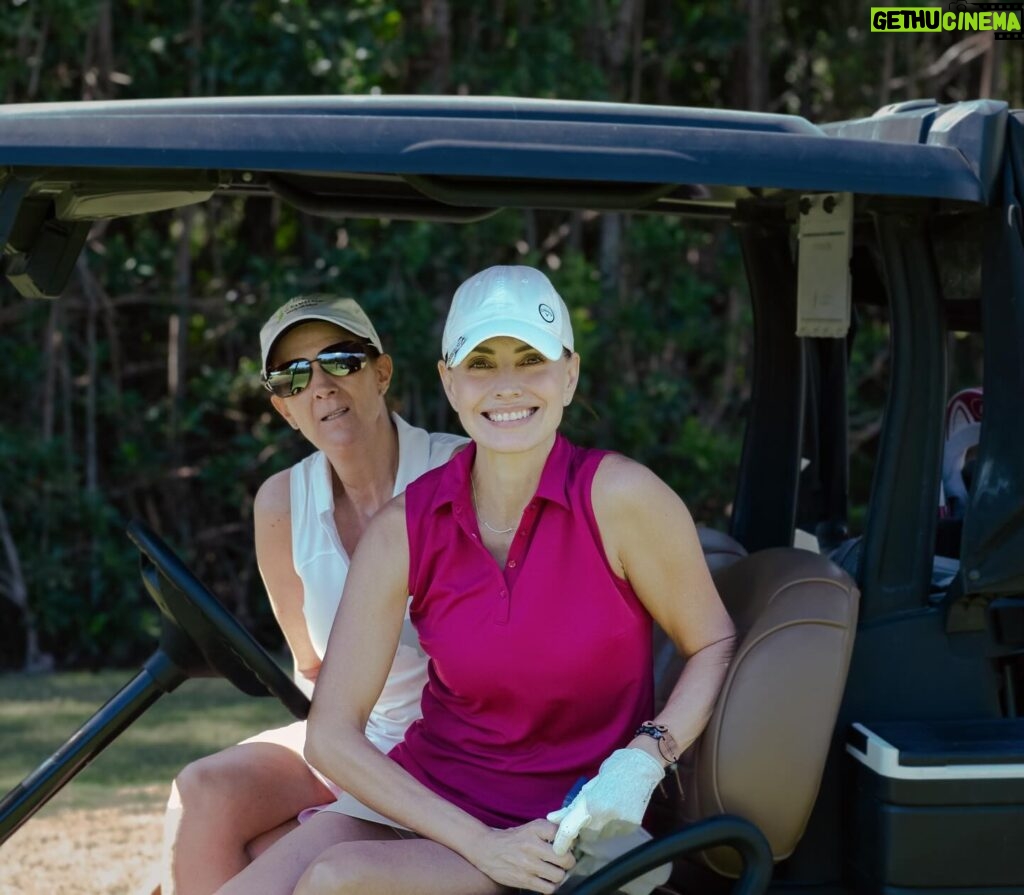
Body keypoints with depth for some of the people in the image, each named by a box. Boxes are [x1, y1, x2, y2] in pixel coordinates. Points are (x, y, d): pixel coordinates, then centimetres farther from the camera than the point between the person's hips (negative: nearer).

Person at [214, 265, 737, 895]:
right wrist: (480, 844, -17)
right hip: (425, 790, 3)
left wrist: (647, 755, -18)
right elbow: (332, 735, -7)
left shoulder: (618, 498, -13)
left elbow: (716, 645, 0)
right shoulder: (405, 529, -5)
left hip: (558, 829, -3)